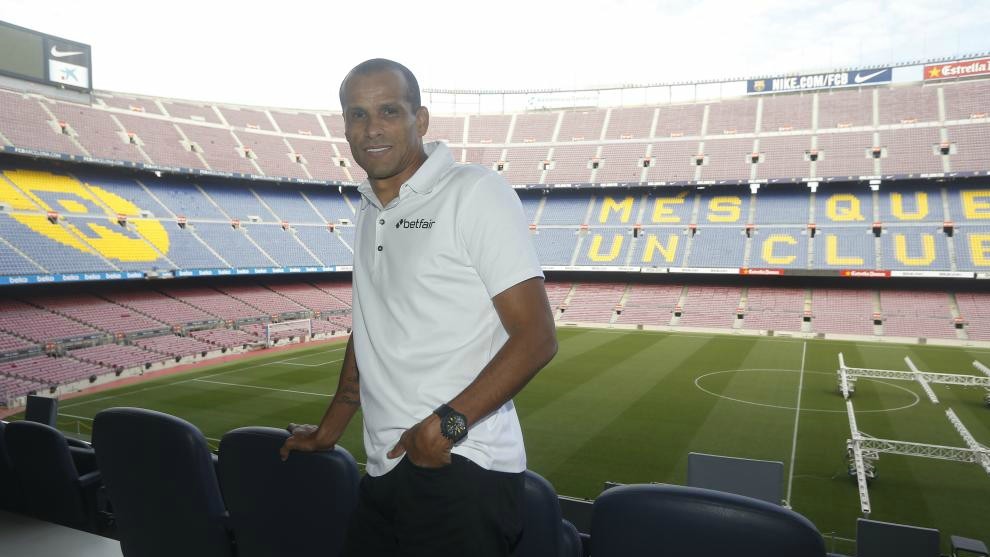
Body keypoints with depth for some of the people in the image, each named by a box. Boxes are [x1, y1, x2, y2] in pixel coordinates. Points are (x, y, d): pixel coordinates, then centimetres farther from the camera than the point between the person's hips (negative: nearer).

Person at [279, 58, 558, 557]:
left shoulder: (475, 193, -9)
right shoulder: (368, 215, 12)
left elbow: (536, 337, -14)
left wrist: (448, 423, -20)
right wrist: (329, 430, 25)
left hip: (459, 470, -6)